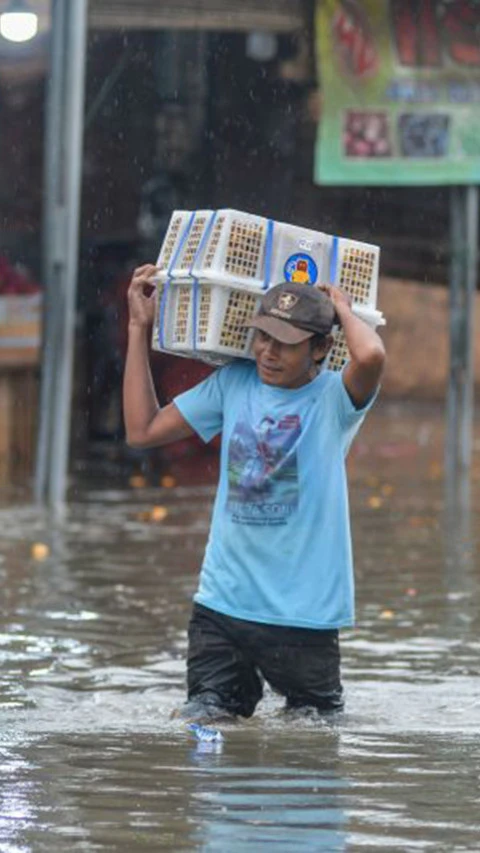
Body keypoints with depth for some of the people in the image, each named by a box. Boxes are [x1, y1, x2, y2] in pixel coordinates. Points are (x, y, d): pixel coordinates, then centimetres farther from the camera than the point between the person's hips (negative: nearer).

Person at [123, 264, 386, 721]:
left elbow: (370, 357, -32)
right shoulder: (233, 384, 8)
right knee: (201, 721, -3)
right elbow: (143, 430, 12)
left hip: (304, 613, -4)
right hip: (222, 602, 4)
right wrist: (139, 328, 11)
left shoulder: (333, 397, -7)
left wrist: (343, 310, -9)